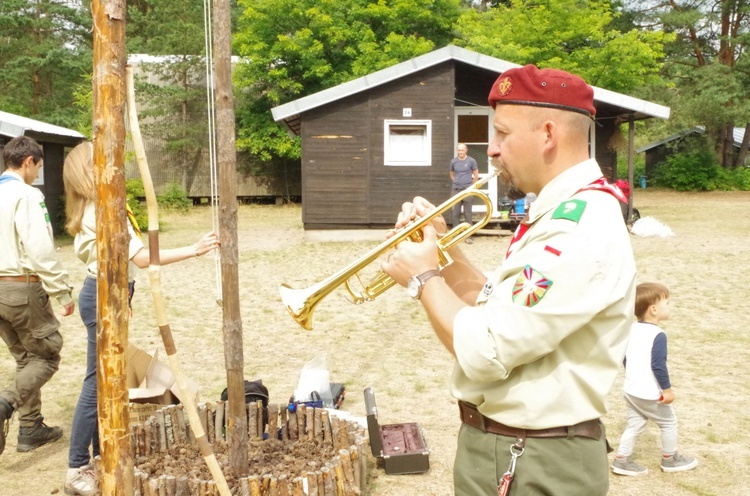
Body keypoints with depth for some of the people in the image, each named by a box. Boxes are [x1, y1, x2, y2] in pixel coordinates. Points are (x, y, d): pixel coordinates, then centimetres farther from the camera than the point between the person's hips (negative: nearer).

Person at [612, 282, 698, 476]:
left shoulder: (632, 329, 4)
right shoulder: (658, 335, -22)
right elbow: (658, 366, -25)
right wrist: (667, 390, -16)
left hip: (630, 390, 7)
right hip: (650, 394, -7)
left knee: (634, 425, 16)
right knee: (669, 423, 14)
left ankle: (621, 461, 15)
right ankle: (670, 460, 29)